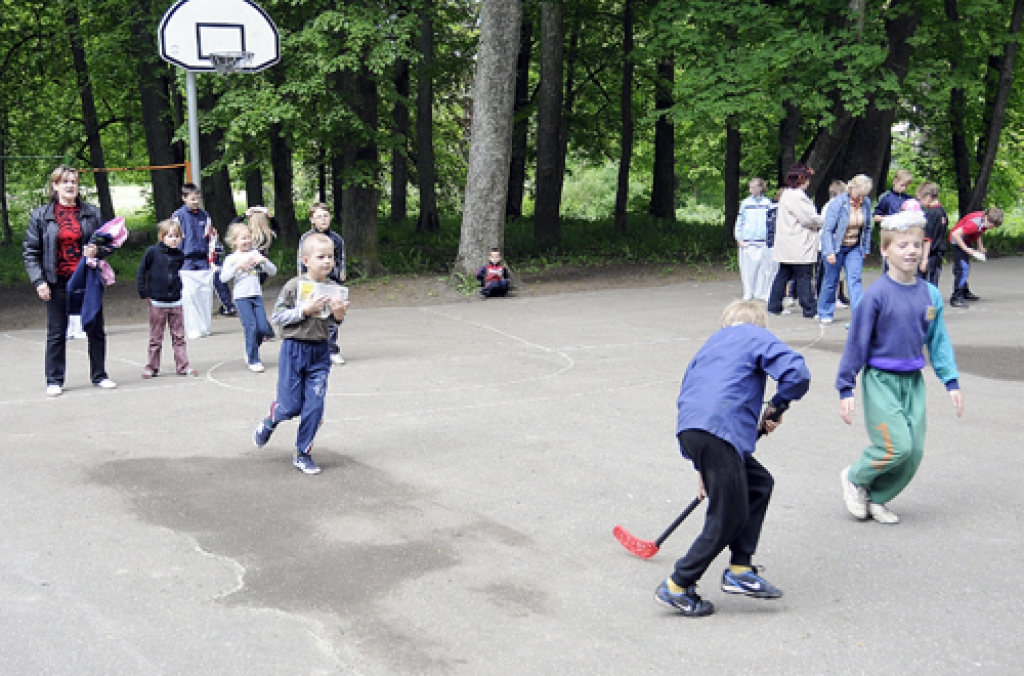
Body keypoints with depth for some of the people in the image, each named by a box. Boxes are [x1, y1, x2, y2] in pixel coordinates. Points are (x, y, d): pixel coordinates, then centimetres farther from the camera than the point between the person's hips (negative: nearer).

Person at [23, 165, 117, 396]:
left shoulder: (91, 213, 6)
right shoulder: (40, 216, 1)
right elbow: (30, 252, 2)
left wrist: (97, 250, -8)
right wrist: (39, 281, -9)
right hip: (58, 283, -2)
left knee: (96, 331, 8)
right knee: (56, 334, 5)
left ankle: (99, 375, 21)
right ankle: (54, 380, 15)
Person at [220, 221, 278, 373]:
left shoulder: (255, 254, 11)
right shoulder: (231, 258, 2)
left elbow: (273, 272, 10)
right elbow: (223, 278, -10)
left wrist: (264, 261, -8)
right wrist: (238, 266, -18)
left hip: (257, 296, 4)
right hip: (241, 297, -3)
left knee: (263, 329, -2)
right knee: (251, 328, -10)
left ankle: (250, 351, 23)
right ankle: (253, 360, 1)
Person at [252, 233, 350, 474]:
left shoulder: (334, 289, 2)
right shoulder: (294, 286, -10)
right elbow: (278, 316, -11)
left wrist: (339, 315, -10)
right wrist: (304, 310, -20)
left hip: (320, 351, 3)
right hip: (294, 348, -3)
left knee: (315, 406, 1)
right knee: (291, 405, 0)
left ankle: (302, 454, 16)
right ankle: (268, 423, 35)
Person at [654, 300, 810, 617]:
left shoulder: (711, 344, 31)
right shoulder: (757, 337, 12)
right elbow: (797, 374, -6)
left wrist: (702, 467, 36)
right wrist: (777, 407, 14)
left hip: (689, 429, 8)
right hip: (719, 432, -8)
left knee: (759, 484, 19)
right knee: (728, 517, 2)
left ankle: (739, 571, 16)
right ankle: (677, 587, 6)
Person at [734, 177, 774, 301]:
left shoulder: (767, 203, 7)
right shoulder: (745, 203, 7)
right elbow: (739, 222, 9)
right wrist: (739, 238, 1)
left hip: (763, 241, 0)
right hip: (747, 242, 0)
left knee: (764, 268, 0)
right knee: (747, 269, 0)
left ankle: (763, 292, 7)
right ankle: (748, 292, 8)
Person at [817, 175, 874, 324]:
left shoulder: (866, 203, -4)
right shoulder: (838, 203, -19)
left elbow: (867, 228, 9)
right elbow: (827, 229, -19)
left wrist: (866, 249, 9)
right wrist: (829, 252, -24)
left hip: (855, 248, 3)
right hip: (836, 247, -3)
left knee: (855, 280, -8)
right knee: (831, 281, 8)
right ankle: (825, 313, 24)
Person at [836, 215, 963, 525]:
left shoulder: (930, 294, 3)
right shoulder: (877, 294, -12)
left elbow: (938, 340, 12)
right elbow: (856, 342, -8)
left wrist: (951, 382, 8)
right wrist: (845, 388, -6)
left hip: (913, 382, 6)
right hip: (881, 381, -5)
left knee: (914, 452, 3)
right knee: (897, 447, -13)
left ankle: (877, 499, 23)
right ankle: (855, 478, 14)